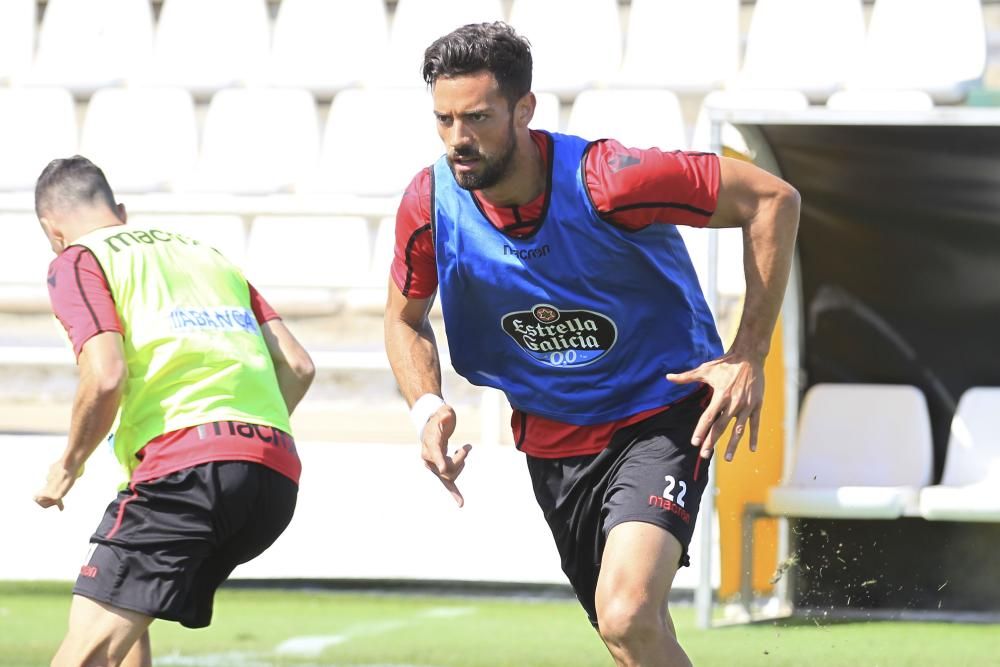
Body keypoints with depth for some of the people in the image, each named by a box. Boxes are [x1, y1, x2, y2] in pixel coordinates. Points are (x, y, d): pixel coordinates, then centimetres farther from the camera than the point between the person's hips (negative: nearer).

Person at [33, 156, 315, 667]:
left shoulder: (76, 262, 9)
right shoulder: (206, 255, 29)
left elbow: (106, 376, -8)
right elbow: (297, 366, 21)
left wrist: (69, 466, 7)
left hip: (186, 467, -7)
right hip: (279, 475, 7)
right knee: (126, 616, 24)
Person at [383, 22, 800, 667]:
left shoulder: (606, 180, -26)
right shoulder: (430, 204, -11)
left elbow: (772, 198, -18)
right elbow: (405, 318, 10)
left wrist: (750, 356, -17)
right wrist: (427, 409, -10)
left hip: (661, 415, -5)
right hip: (551, 438, 5)